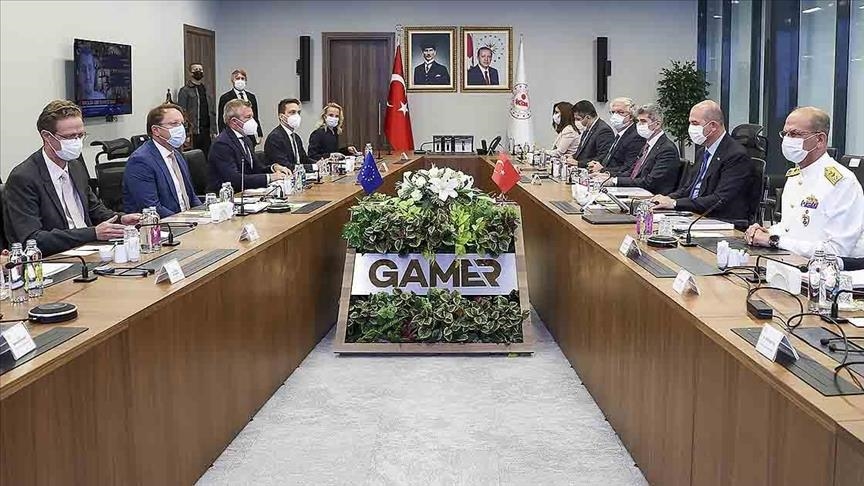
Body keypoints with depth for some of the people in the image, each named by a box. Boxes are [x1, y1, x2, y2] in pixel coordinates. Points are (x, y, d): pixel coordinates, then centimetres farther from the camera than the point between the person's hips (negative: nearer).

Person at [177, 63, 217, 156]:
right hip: (193, 131, -5)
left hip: (207, 131, 5)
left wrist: (213, 130, 7)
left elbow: (212, 112, 17)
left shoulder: (206, 90, 17)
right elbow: (182, 113, -8)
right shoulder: (185, 91, -1)